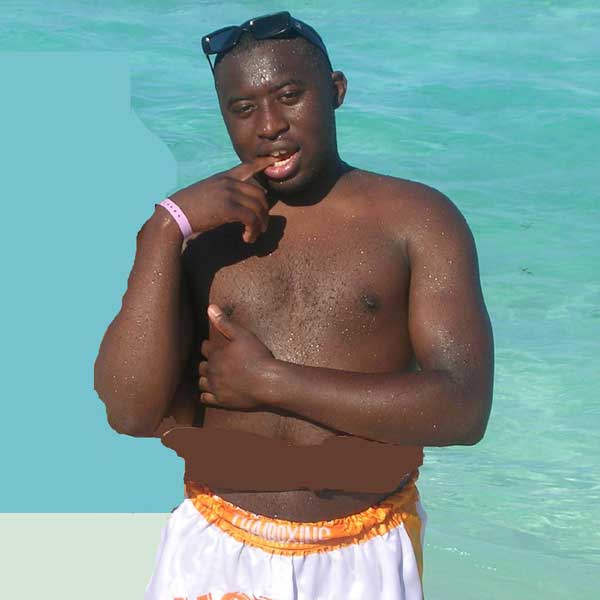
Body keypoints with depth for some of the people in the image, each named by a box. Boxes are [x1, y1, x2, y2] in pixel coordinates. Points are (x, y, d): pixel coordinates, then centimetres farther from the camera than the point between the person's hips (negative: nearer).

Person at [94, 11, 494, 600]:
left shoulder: (418, 219, -3)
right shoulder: (192, 233, 2)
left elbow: (463, 410, -13)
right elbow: (131, 413, -10)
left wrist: (269, 381, -13)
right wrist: (167, 229, -16)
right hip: (218, 551, 1)